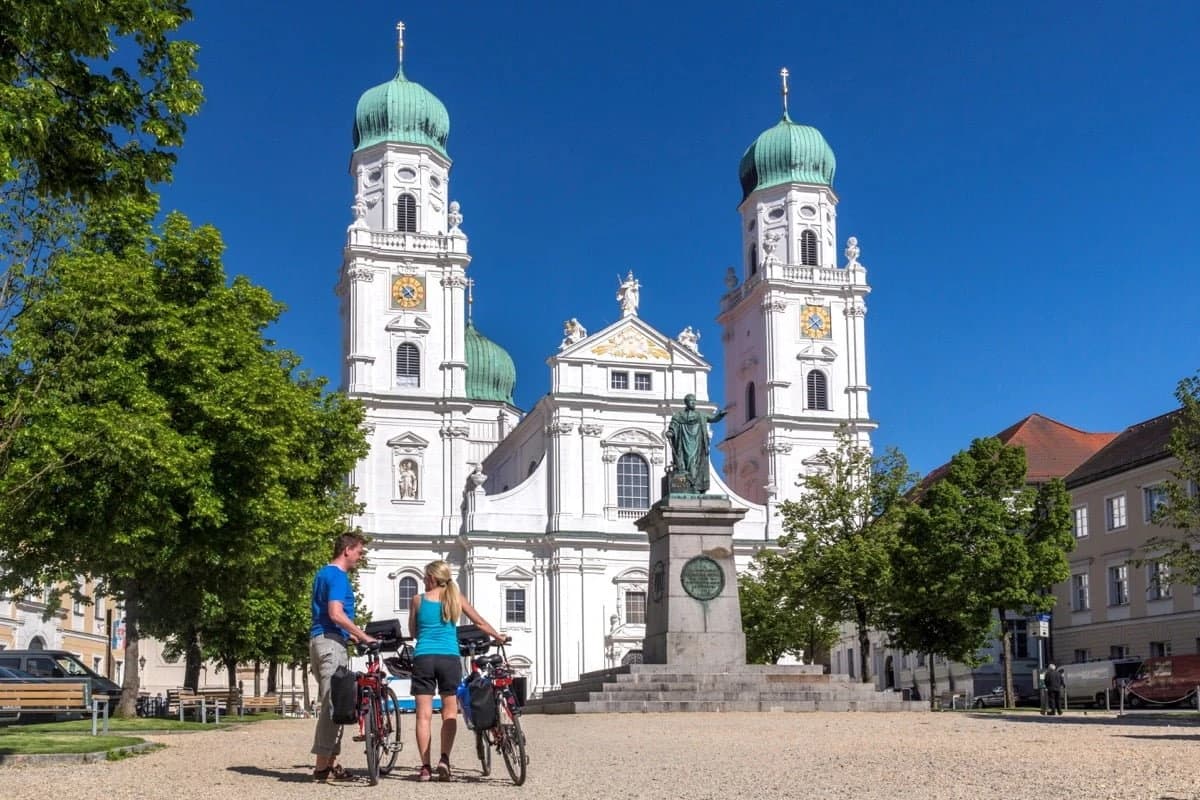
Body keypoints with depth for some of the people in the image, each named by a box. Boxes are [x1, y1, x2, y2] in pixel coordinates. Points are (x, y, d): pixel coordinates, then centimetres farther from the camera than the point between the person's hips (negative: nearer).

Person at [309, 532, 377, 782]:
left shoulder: (323, 573, 20)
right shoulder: (338, 576, -11)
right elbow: (336, 613, -22)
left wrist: (351, 634, 28)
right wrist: (364, 636, -16)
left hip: (319, 639, 11)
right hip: (331, 642, -11)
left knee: (329, 703, 11)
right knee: (332, 703, -10)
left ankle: (330, 761, 13)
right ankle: (323, 766, -11)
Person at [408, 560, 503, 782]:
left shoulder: (418, 600, 4)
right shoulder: (456, 598, 7)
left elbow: (412, 632, 15)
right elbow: (480, 623, 15)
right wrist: (498, 637, 32)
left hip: (423, 657, -1)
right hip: (450, 658, 1)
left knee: (424, 714, 2)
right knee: (450, 711, 9)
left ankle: (425, 766, -1)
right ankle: (444, 758, -9)